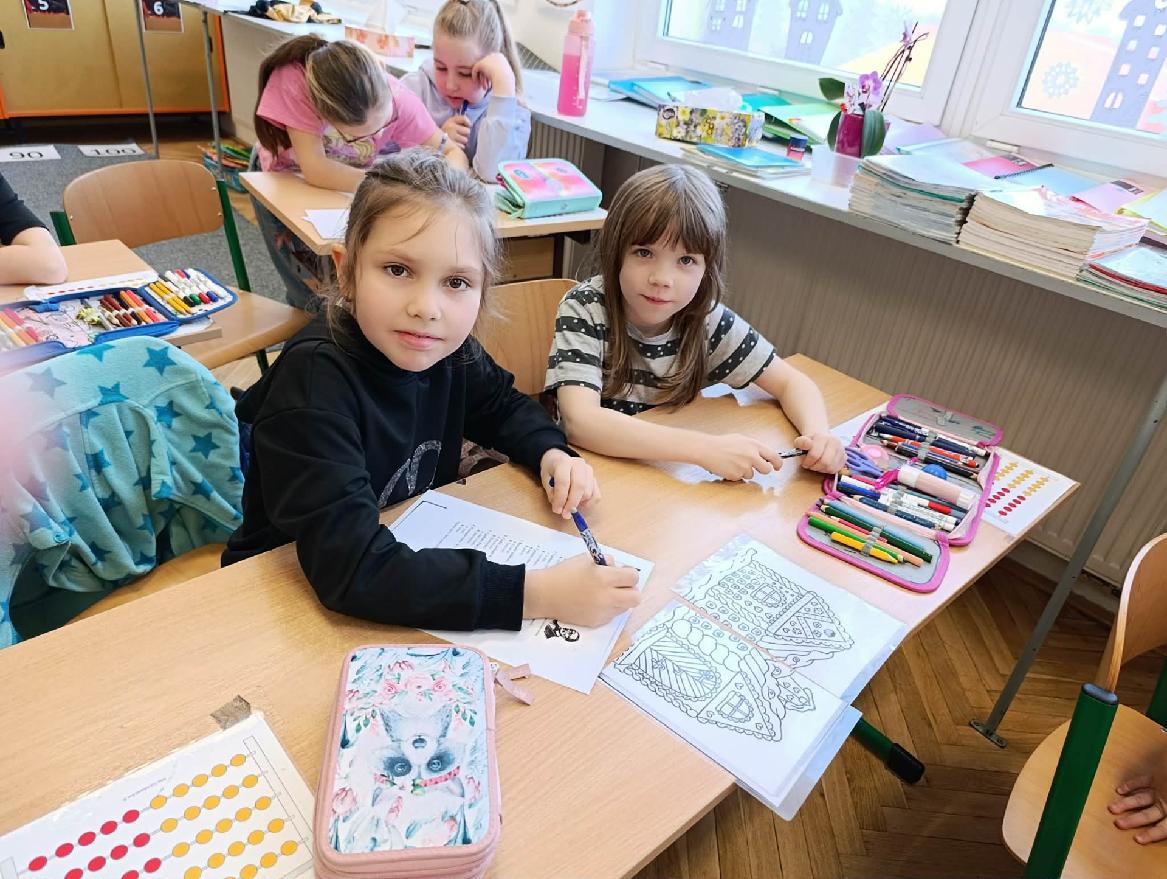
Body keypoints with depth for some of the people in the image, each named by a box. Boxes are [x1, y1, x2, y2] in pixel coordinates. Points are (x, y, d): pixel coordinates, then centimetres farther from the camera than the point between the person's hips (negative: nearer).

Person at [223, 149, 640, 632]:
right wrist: (539, 592, -38)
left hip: (408, 550, 6)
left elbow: (504, 408, 10)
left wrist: (553, 453, -11)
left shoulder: (445, 348, -11)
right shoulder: (312, 381, -29)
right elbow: (352, 570, -36)